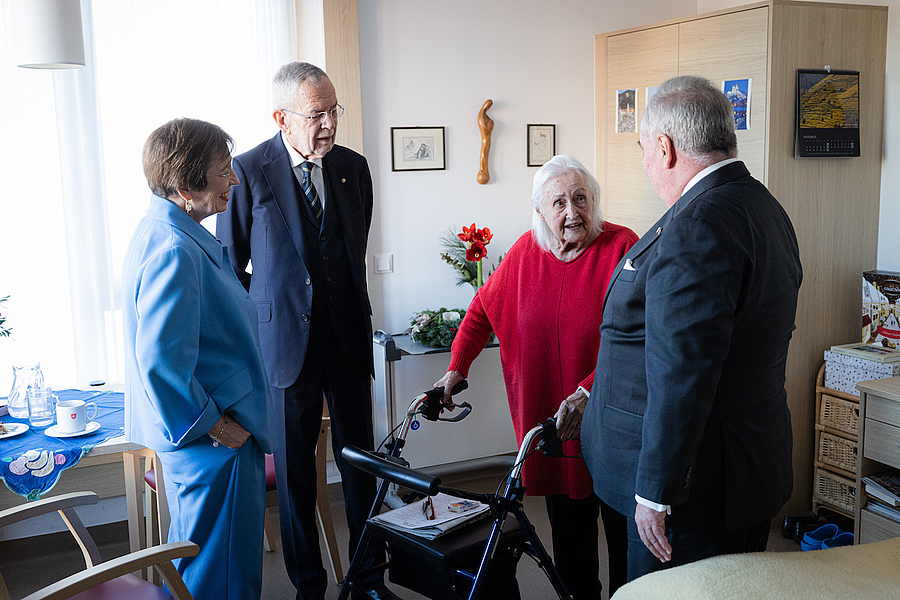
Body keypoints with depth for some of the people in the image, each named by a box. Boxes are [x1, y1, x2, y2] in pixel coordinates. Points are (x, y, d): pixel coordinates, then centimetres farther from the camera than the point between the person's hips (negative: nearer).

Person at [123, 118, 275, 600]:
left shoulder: (161, 231, 8)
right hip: (210, 441, -11)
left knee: (196, 555, 26)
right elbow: (160, 363, -31)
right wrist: (211, 424, -19)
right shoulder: (174, 251, -26)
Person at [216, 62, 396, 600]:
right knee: (294, 468, 8)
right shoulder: (248, 172, -8)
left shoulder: (353, 167, 4)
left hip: (348, 339, 3)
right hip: (285, 342, -3)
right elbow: (228, 265, 0)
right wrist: (259, 320, -1)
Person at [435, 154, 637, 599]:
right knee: (567, 525, 15)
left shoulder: (621, 247, -12)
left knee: (623, 527, 7)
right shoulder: (526, 252, 2)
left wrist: (588, 392, -26)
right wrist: (456, 368, 10)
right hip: (550, 421, 4)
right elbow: (484, 307, 16)